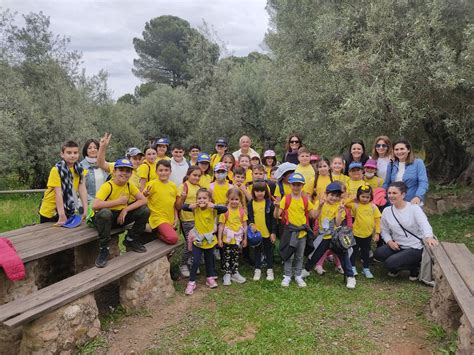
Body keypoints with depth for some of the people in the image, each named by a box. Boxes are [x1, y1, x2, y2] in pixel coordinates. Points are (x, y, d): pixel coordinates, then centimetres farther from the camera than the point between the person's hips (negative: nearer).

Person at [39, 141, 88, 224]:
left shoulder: (80, 170, -3)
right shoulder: (56, 170, -17)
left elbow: (82, 190, -10)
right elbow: (58, 194, -22)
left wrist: (85, 210, -18)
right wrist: (62, 215, -26)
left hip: (68, 211, 4)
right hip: (50, 212, -4)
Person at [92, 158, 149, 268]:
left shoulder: (130, 185, -5)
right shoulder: (108, 186, -20)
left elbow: (143, 200, -10)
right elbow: (95, 205, -33)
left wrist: (126, 209, -23)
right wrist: (119, 201, -28)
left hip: (121, 216, 5)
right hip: (106, 218, -5)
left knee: (144, 211, -14)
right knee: (104, 212, -39)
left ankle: (130, 240, 7)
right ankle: (103, 249, -20)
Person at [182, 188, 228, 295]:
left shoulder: (213, 210, -13)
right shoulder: (195, 209, -8)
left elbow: (225, 209, -25)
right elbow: (183, 207, -10)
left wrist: (214, 206, -35)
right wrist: (190, 206, -27)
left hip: (209, 240, 1)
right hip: (197, 240, -1)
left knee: (209, 260, 18)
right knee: (196, 261, -4)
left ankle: (210, 278, 38)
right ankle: (191, 282, 9)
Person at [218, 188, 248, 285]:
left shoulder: (242, 211, -2)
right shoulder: (225, 211, -12)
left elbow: (244, 225, 5)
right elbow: (221, 225, -7)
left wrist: (245, 238, 6)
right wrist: (219, 238, -7)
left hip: (237, 239, 3)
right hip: (227, 239, -3)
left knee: (235, 256, 16)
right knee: (227, 256, 6)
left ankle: (235, 273, 29)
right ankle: (227, 275, 19)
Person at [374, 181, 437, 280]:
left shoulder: (414, 208, -11)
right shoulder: (387, 211, 1)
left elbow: (424, 224, -27)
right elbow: (384, 230, 8)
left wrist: (428, 237, -48)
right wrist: (389, 241, -13)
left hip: (415, 248, -5)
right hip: (397, 246, 5)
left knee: (389, 264, -23)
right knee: (378, 253, -22)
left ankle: (415, 265, 7)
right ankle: (395, 267, 10)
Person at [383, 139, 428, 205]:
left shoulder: (418, 163, 0)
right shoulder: (391, 165, 12)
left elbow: (423, 182, -10)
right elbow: (387, 184, 16)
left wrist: (418, 197, -26)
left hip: (413, 204, -3)